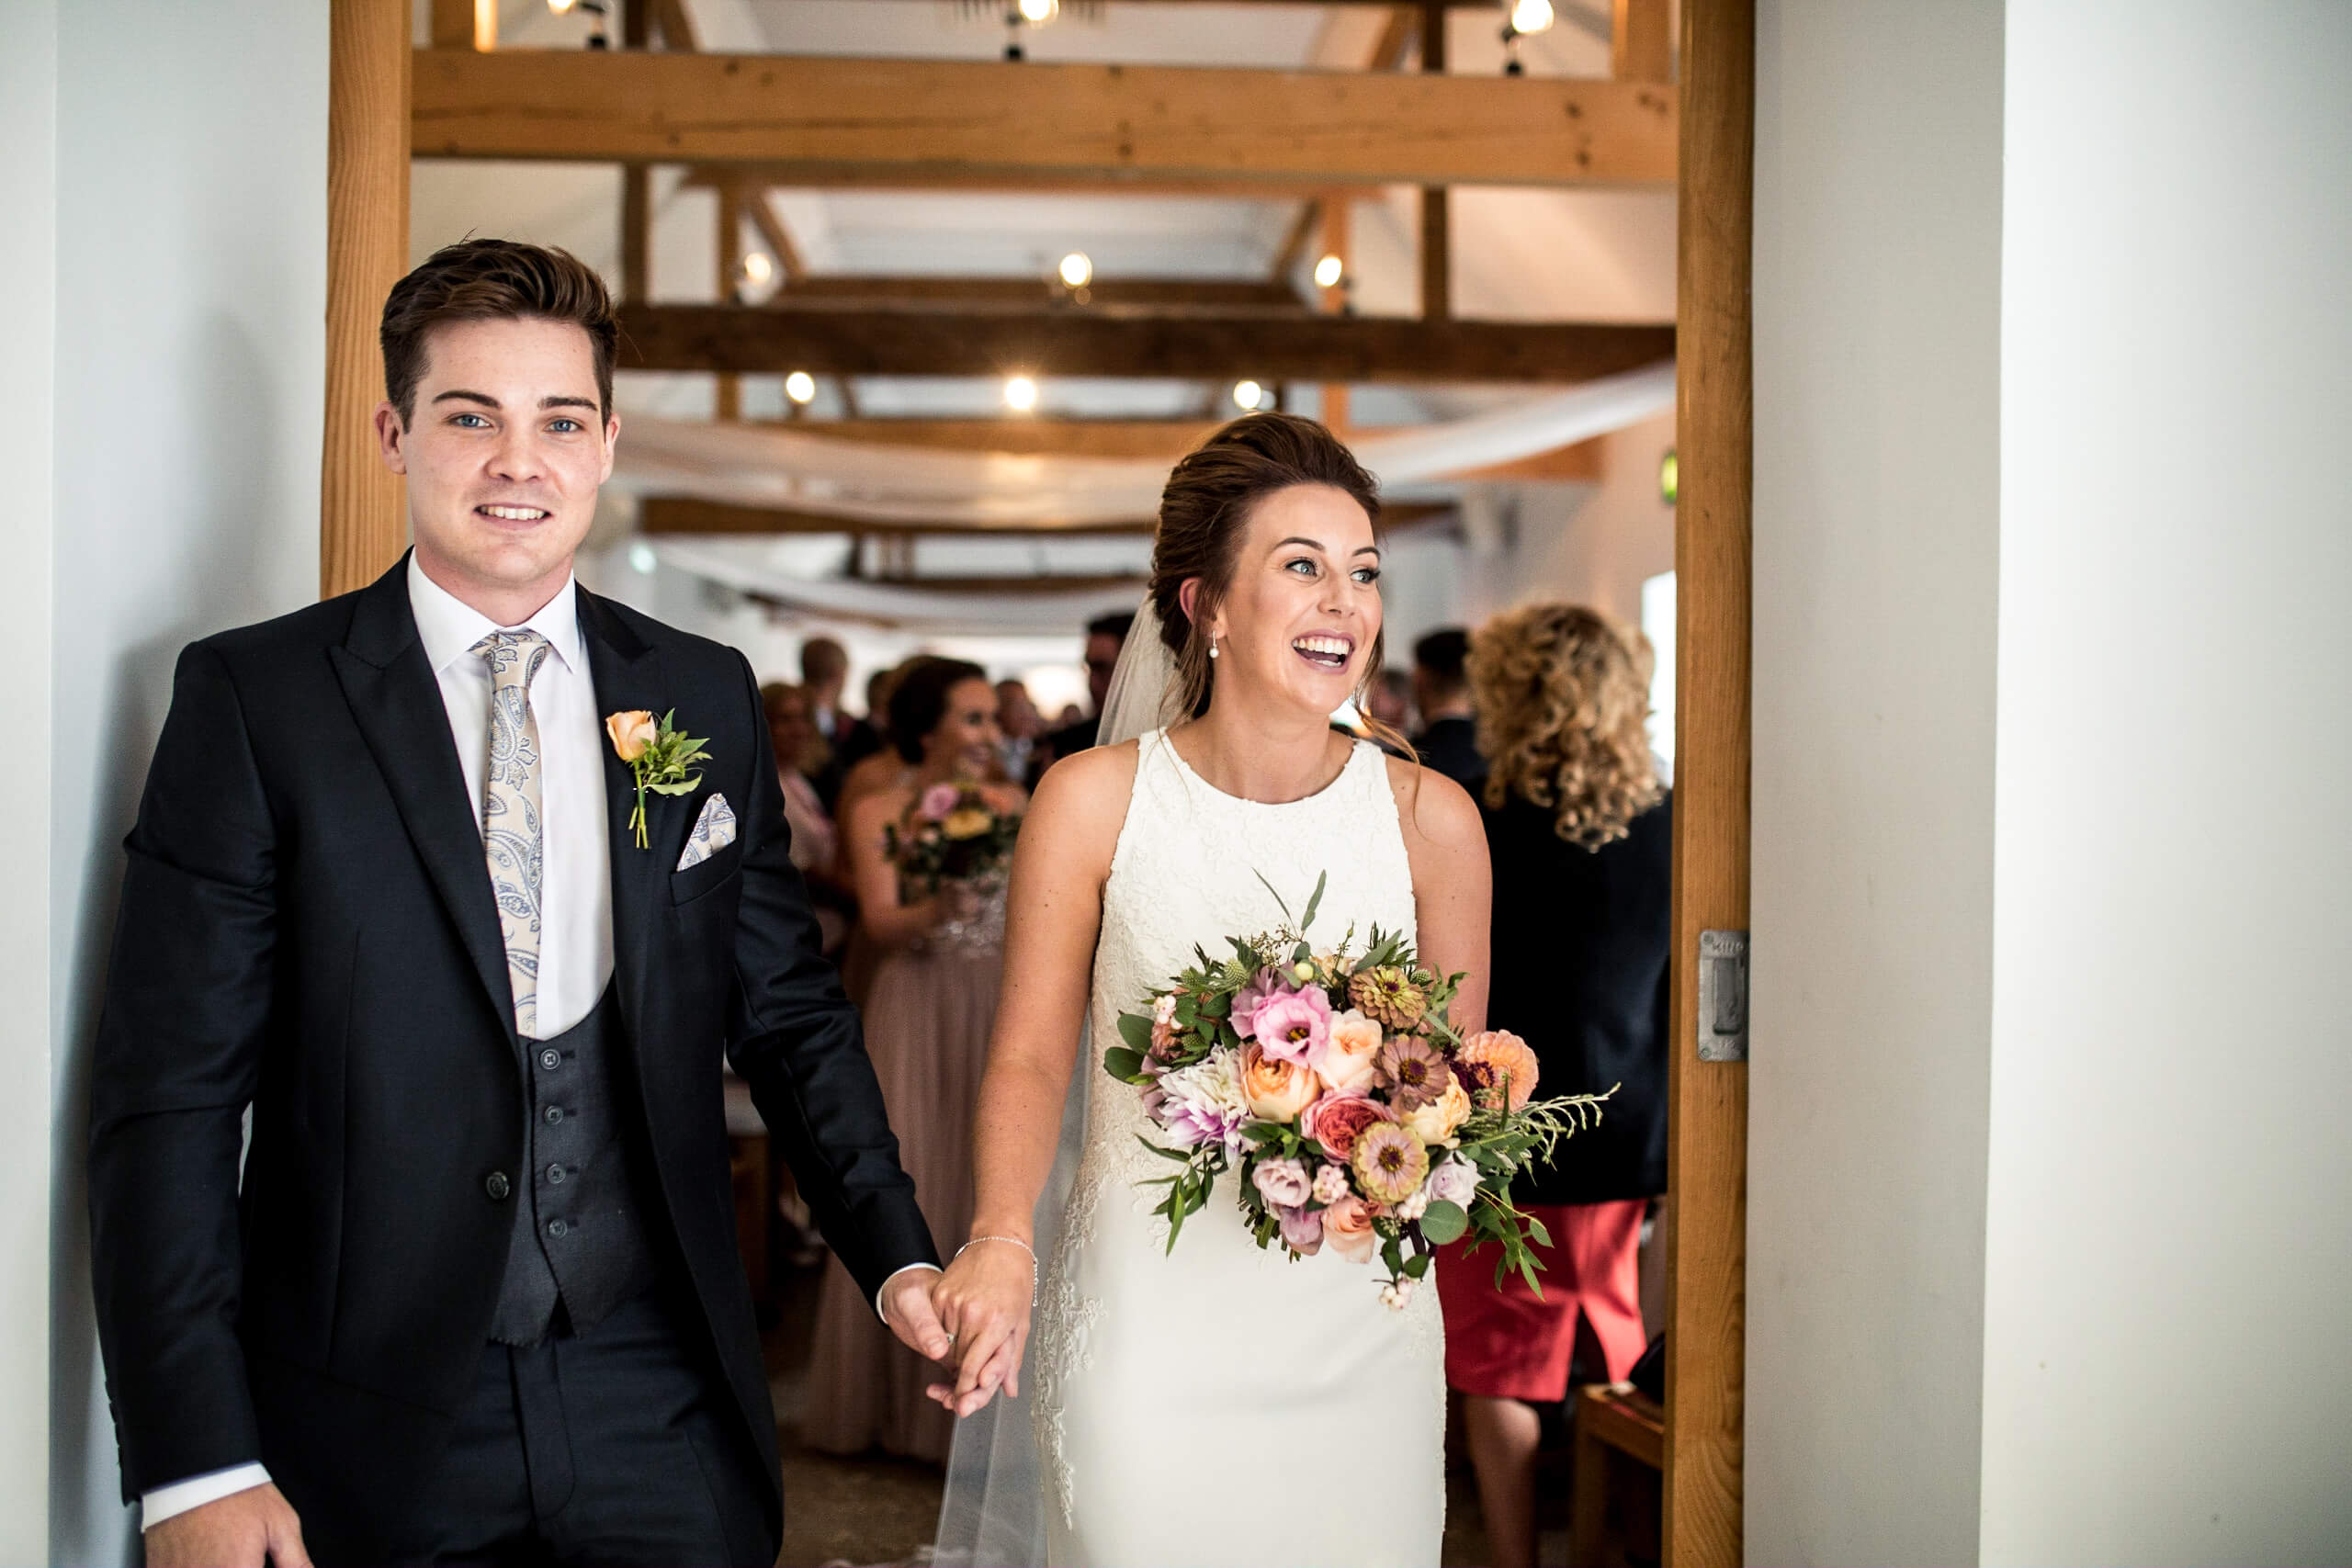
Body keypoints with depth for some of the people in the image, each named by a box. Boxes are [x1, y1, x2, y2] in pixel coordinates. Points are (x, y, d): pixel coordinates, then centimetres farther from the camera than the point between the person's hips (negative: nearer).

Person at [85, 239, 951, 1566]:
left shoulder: (709, 697, 6)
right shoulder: (254, 697, -5)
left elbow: (789, 1012, 12)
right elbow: (170, 1095, -8)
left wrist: (897, 1256, -2)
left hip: (663, 1406, 3)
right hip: (369, 1425, -2)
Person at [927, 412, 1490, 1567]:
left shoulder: (1429, 818, -2)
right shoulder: (1094, 801, -6)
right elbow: (1030, 1055, 0)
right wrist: (1000, 1241, -16)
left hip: (1358, 1332, 2)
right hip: (1148, 1330, -1)